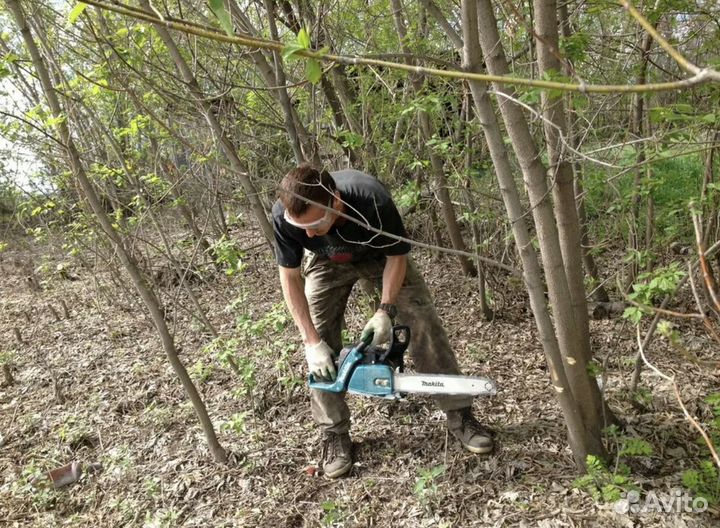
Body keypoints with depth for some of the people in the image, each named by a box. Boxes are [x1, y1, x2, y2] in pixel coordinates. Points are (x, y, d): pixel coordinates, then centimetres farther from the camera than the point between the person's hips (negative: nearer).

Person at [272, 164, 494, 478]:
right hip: (328, 262, 2)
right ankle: (334, 434, 7)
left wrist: (385, 311, -31)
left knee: (423, 320, -10)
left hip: (380, 254, -1)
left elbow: (397, 257, -22)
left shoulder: (373, 202, -42)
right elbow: (290, 278, -22)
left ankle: (459, 414, 3)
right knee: (320, 339, -8)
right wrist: (312, 342, -27)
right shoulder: (284, 215, -36)